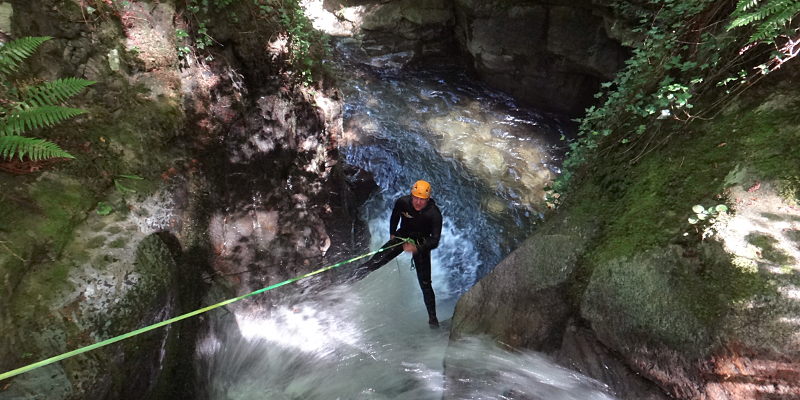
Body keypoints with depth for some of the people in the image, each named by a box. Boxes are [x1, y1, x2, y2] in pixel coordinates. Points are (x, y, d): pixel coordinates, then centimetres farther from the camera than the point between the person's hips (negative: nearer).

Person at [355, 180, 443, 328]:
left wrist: (416, 248, -41)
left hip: (421, 243, -2)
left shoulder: (434, 214, -27)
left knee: (425, 283, -2)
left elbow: (435, 241, -27)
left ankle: (432, 317, 14)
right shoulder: (402, 202, -20)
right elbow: (394, 218, 4)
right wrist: (392, 234, 9)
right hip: (402, 236, 2)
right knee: (378, 259, -23)